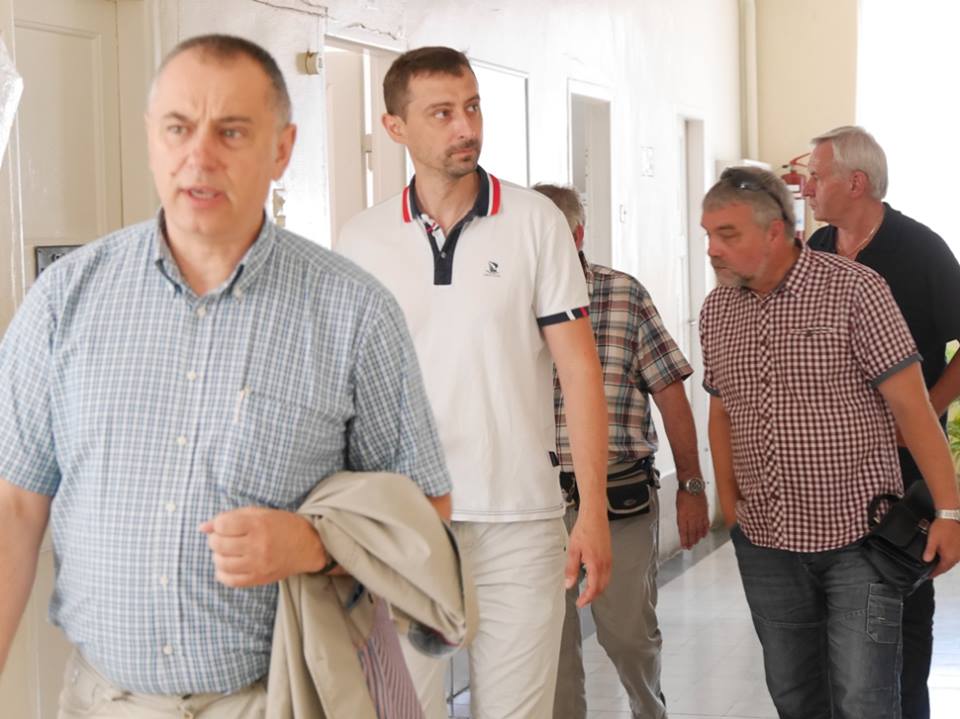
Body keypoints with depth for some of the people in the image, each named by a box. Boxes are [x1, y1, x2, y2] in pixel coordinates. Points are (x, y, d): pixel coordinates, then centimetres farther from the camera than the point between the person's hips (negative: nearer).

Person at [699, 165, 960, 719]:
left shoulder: (853, 289, -10)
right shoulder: (716, 311, 7)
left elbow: (911, 405, -10)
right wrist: (729, 500, 10)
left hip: (857, 533, -5)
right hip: (765, 541, 5)